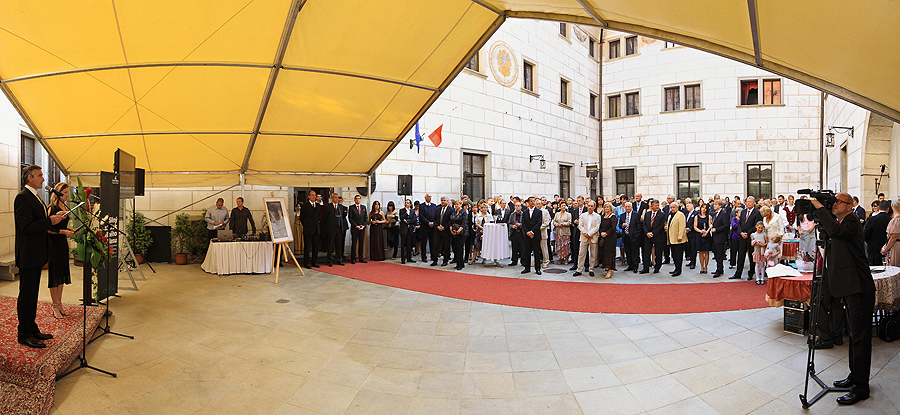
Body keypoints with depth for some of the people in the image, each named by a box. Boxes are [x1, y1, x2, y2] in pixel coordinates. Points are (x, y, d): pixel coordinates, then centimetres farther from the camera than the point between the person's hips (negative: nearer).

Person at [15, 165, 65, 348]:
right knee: (26, 295, -1)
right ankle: (24, 335, 9)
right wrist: (50, 221, -23)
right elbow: (25, 227, -23)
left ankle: (32, 329, 26)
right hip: (28, 255, -10)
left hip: (36, 255, 10)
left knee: (32, 294, 16)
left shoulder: (36, 197, 16)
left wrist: (54, 218, 6)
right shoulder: (23, 197, -15)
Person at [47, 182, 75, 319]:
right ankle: (54, 305, 9)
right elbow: (48, 229, -17)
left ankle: (59, 303, 20)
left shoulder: (65, 208, 12)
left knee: (62, 273, 11)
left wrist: (71, 230, 5)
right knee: (55, 274, -1)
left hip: (63, 243, 8)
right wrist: (63, 231, -22)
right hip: (53, 244, -8)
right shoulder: (53, 208, -12)